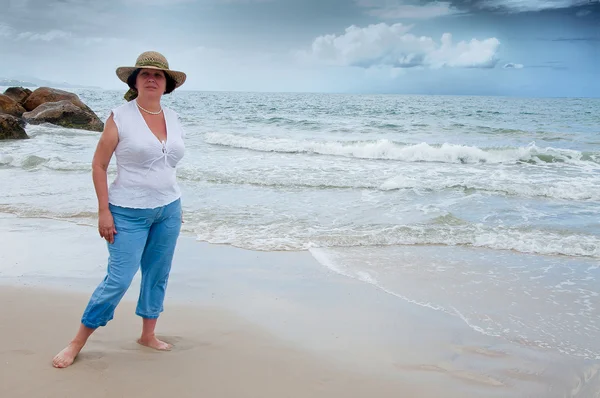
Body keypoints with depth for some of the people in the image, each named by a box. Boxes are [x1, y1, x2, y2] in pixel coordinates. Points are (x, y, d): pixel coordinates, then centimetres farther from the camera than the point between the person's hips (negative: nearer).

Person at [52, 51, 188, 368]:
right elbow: (98, 166, -8)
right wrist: (104, 211, -14)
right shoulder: (120, 117, -10)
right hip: (129, 213, -5)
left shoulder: (173, 118, 5)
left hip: (168, 210, 5)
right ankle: (77, 343, 10)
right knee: (119, 279, -5)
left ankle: (148, 335, 28)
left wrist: (174, 207, 15)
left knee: (158, 276, 12)